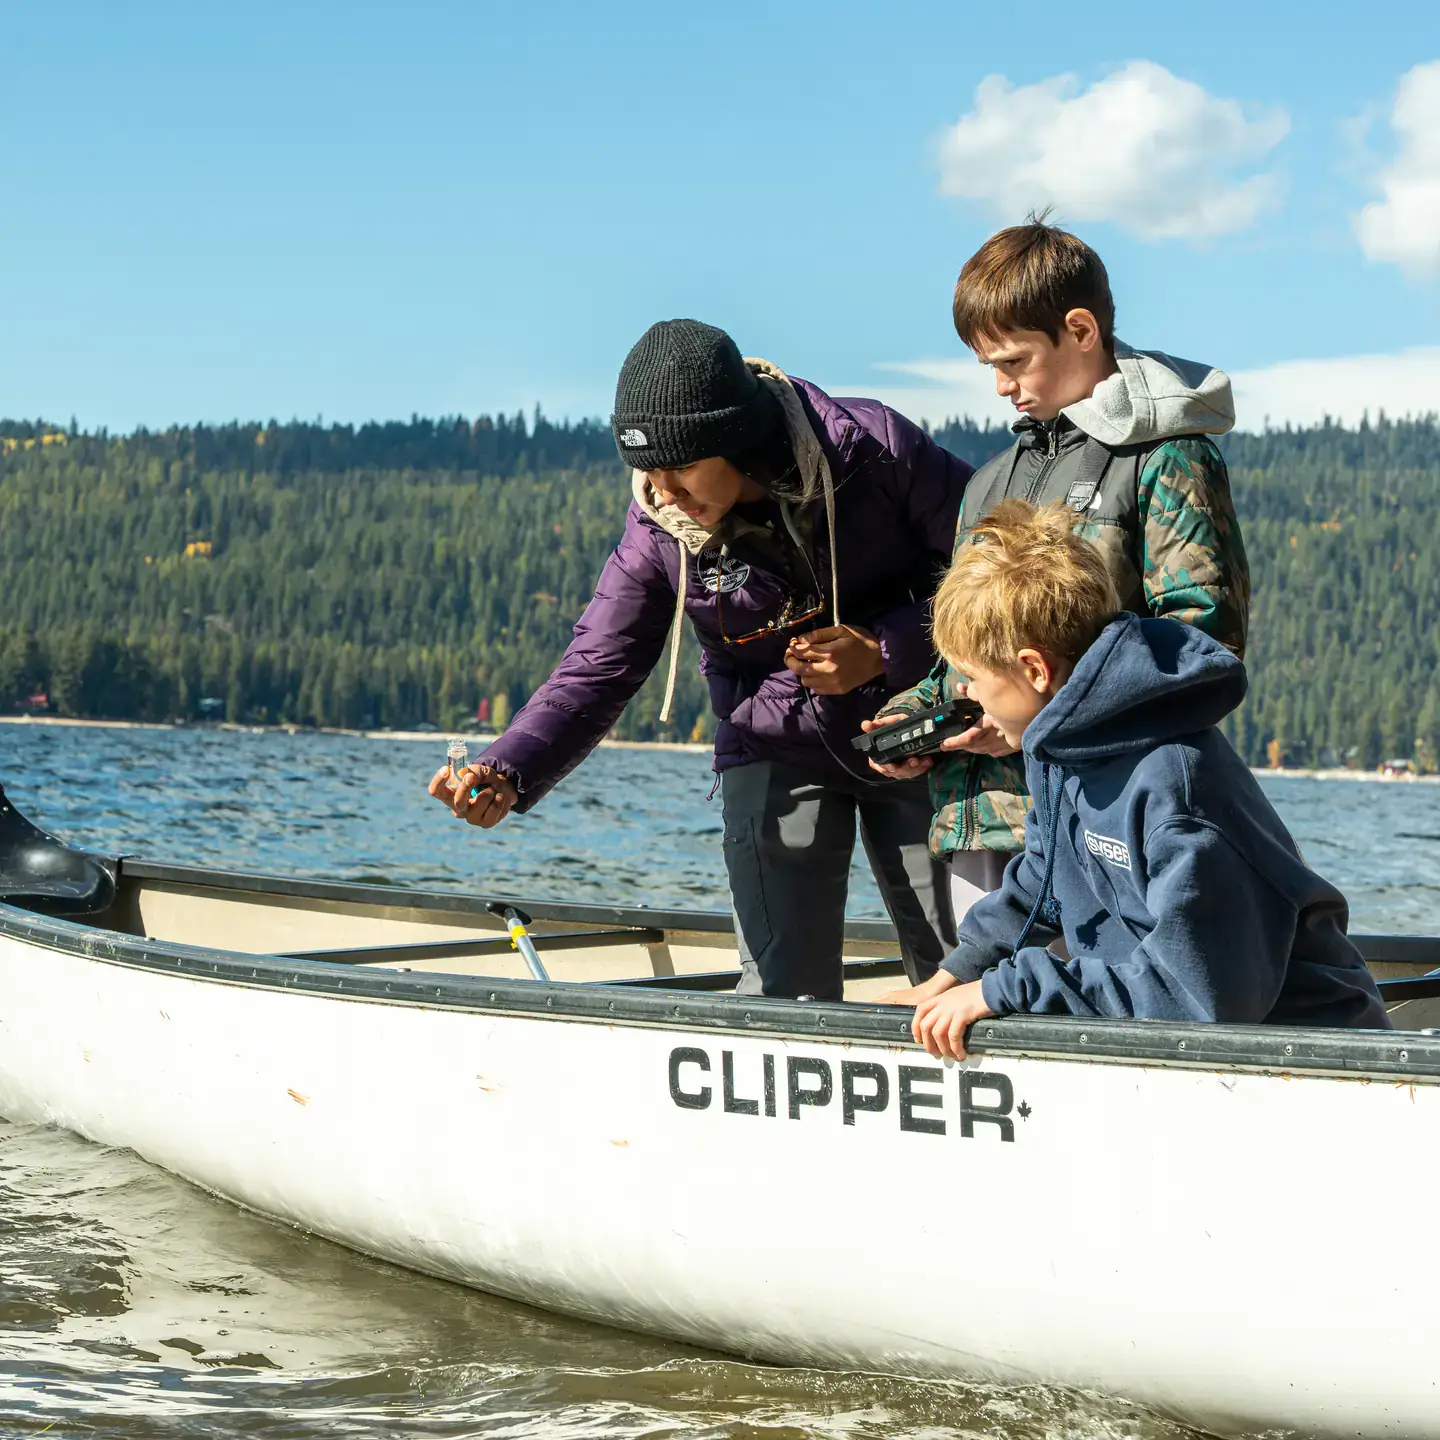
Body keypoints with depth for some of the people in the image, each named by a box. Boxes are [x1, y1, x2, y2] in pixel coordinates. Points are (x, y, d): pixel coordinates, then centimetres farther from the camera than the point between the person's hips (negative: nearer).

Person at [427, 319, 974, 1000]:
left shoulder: (875, 450, -19)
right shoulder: (659, 530, -13)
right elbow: (596, 669, -13)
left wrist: (881, 653, -20)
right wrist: (507, 773, -30)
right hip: (778, 753, 1)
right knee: (782, 993, -10)